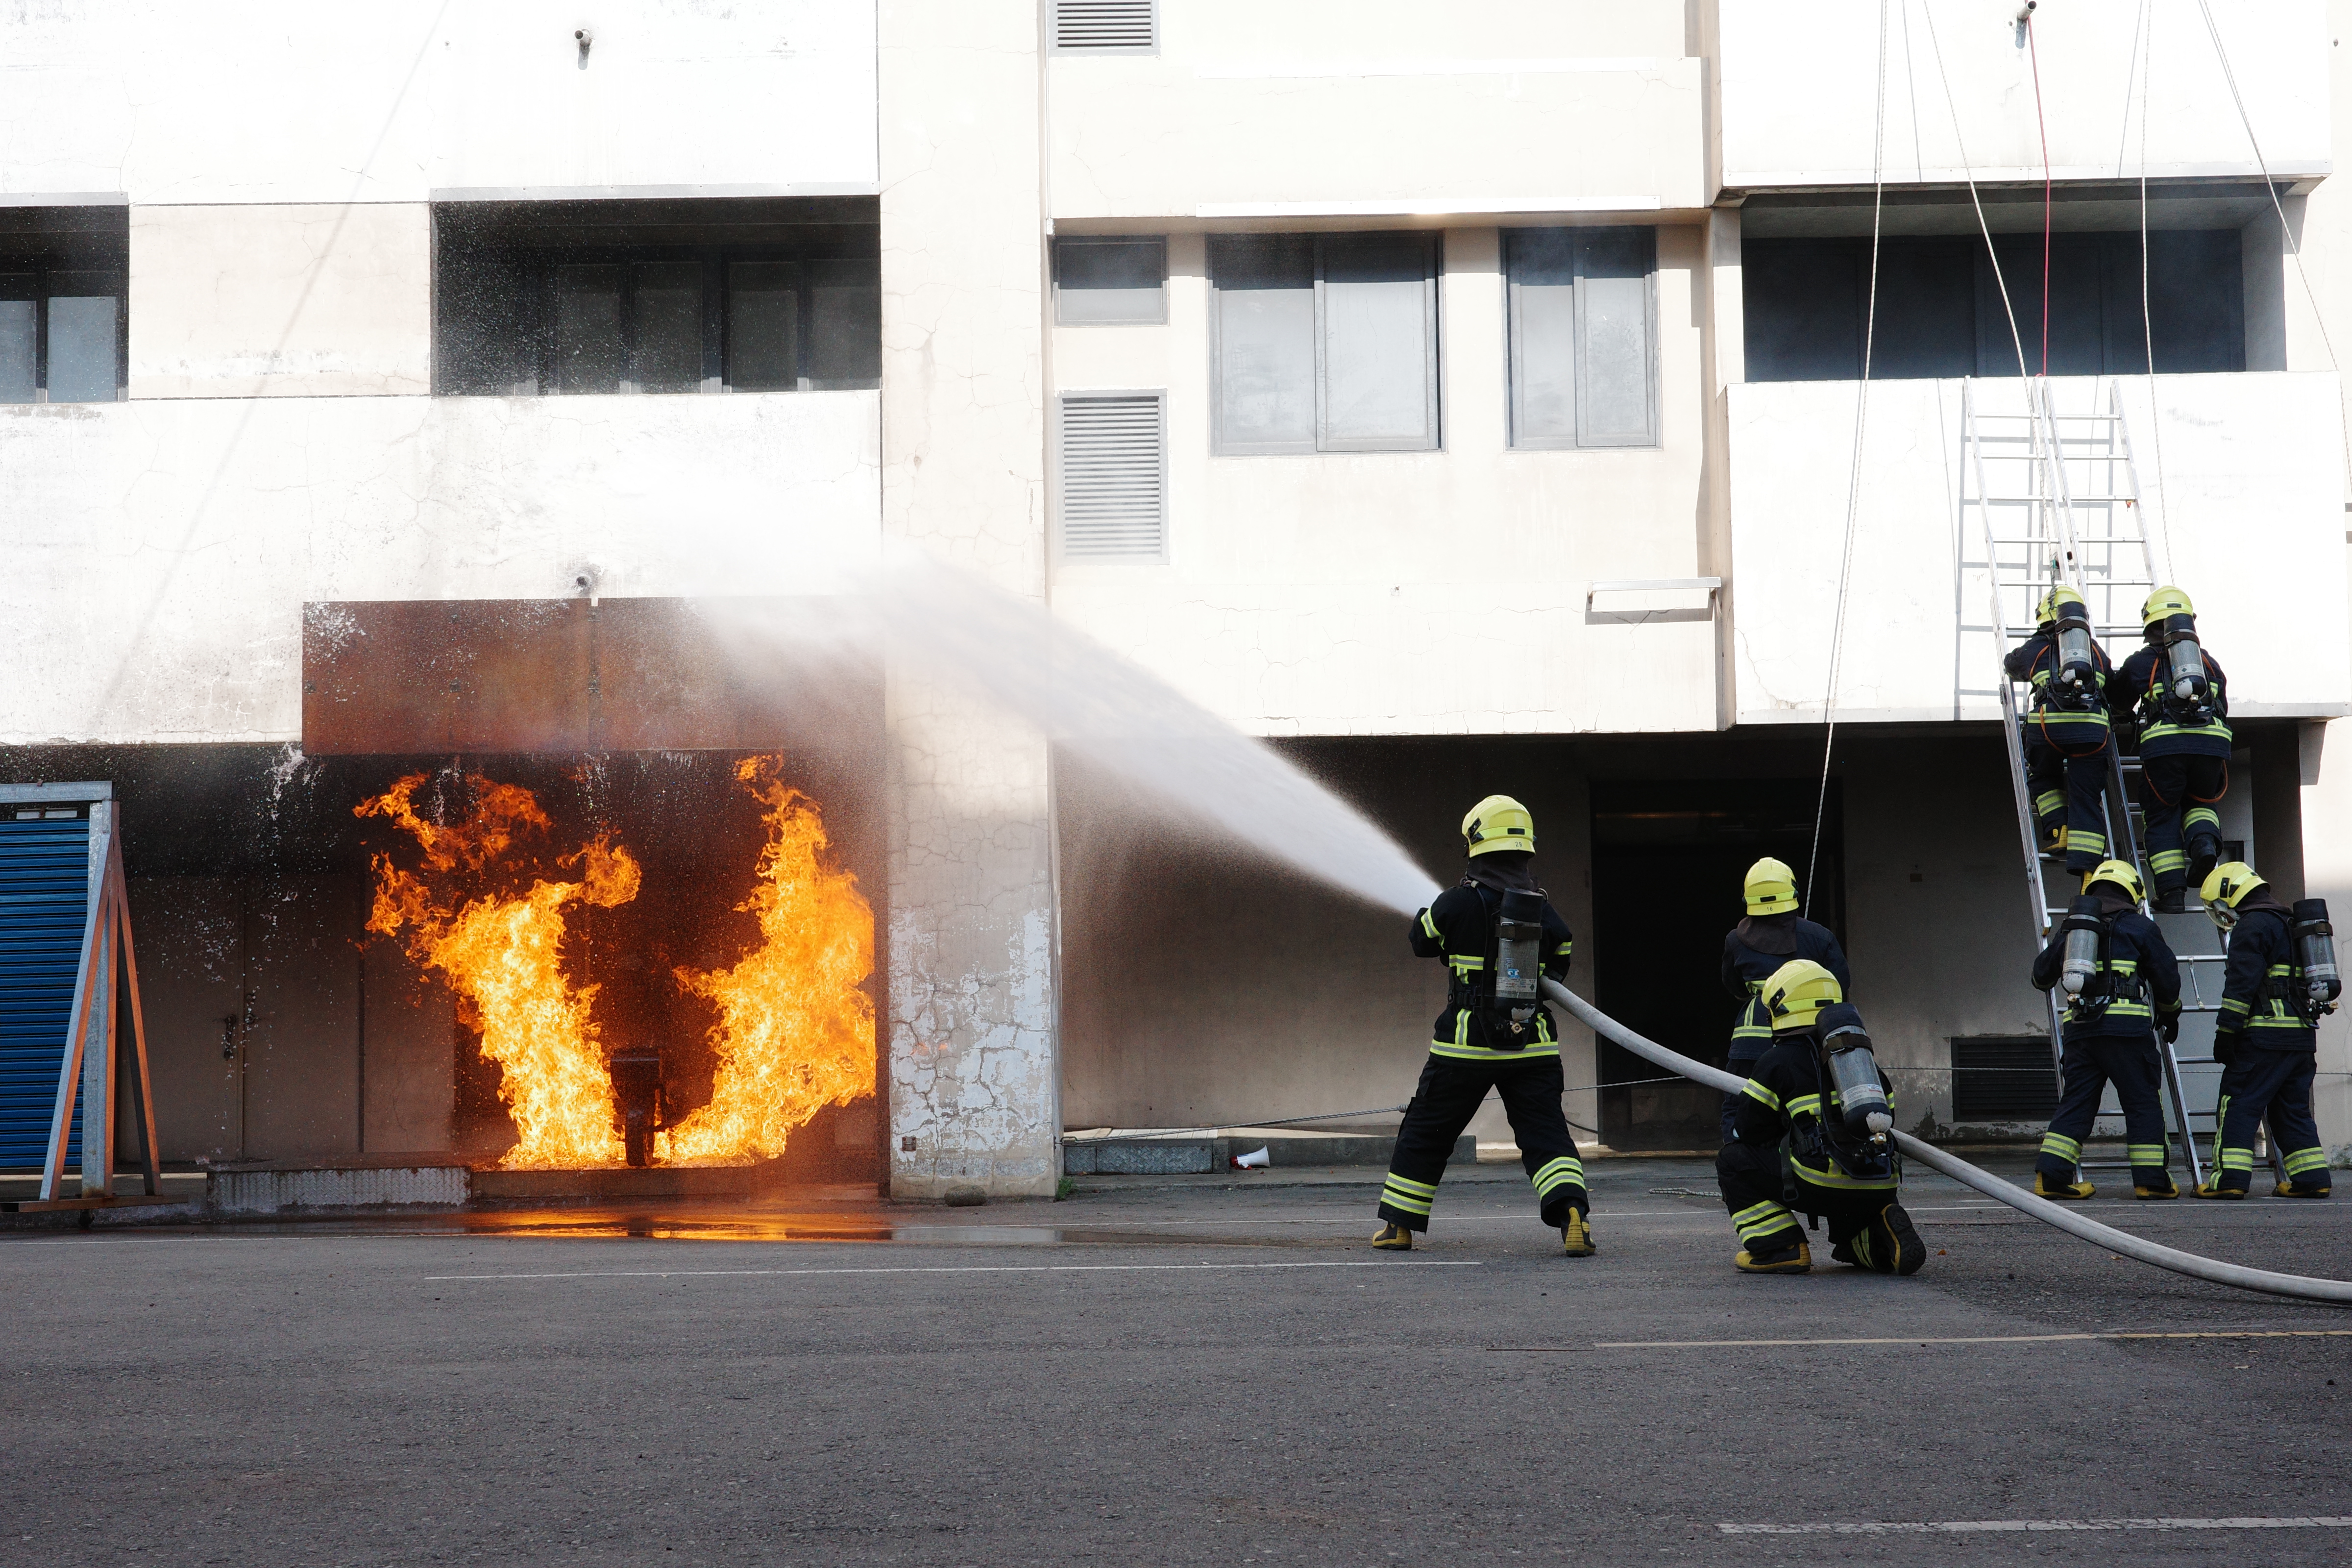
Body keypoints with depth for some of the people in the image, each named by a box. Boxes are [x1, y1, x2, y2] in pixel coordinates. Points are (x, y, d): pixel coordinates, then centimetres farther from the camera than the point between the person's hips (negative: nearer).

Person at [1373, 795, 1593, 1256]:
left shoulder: (1461, 901, -10)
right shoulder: (1542, 908, 1)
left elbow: (1423, 941, 6)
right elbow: (1560, 961, 15)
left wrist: (1423, 914, 28)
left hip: (1468, 1043, -2)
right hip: (1532, 1045, 2)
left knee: (1426, 1132, 13)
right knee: (1546, 1135, 2)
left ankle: (1398, 1226, 22)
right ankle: (1572, 1214, -20)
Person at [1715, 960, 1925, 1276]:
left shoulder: (1778, 1062, 7)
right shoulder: (1865, 1058, 25)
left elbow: (1745, 1133, 12)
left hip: (1824, 1185, -6)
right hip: (1882, 1189, 6)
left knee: (1733, 1161, 12)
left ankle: (1779, 1248, 2)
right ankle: (1881, 1235, 3)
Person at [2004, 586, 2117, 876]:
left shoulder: (2036, 647, 18)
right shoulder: (2096, 650, 24)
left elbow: (2010, 666, 38)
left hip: (2050, 722, -2)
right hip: (2093, 726, 2)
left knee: (2044, 779, 25)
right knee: (2087, 798, 2)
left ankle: (2059, 832, 5)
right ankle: (2088, 871, -9)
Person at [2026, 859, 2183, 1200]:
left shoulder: (2069, 926, 19)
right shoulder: (2138, 926, 5)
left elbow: (2042, 975, 28)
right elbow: (2167, 977, 8)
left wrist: (2043, 978, 54)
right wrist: (2170, 1015, 27)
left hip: (2079, 1026, 4)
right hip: (2126, 1027, -4)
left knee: (2075, 1103, 8)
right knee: (2142, 1102, 3)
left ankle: (2051, 1174, 0)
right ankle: (2151, 1179, 3)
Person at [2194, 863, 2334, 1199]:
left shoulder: (2252, 926, -7)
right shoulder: (2290, 923, 23)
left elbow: (2241, 984, -15)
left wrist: (2226, 1032, -15)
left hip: (2264, 1034, -9)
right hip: (2302, 1037, 9)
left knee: (2238, 1105, -7)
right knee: (2293, 1108, 14)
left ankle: (2230, 1179, -13)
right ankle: (2311, 1178, 9)